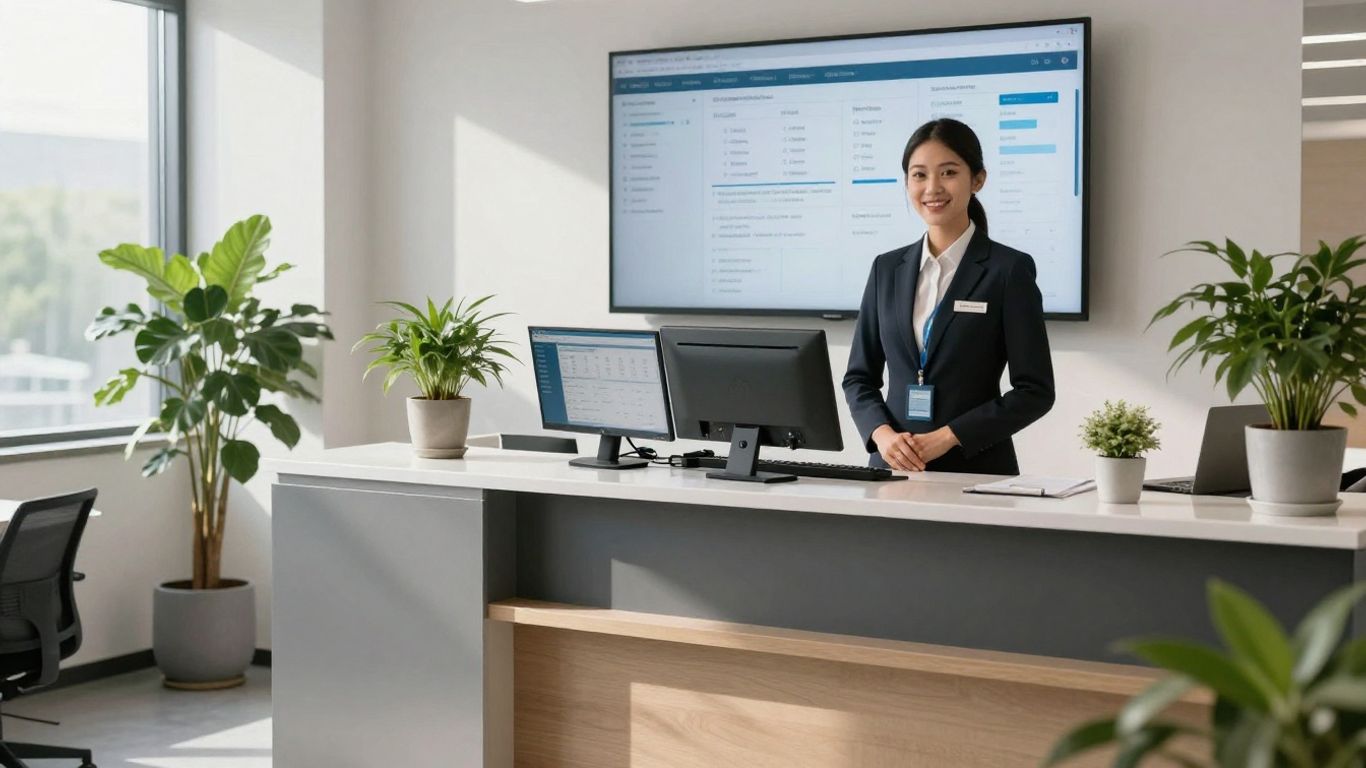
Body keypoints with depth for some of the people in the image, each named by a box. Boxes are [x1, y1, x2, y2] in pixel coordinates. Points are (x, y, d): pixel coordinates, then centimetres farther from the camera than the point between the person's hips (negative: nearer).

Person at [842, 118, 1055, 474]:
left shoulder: (1009, 270, -4)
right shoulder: (887, 269, 8)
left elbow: (1035, 391, -7)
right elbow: (859, 377, 11)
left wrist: (948, 437, -15)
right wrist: (882, 433, -8)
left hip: (976, 470, -3)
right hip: (893, 467, 3)